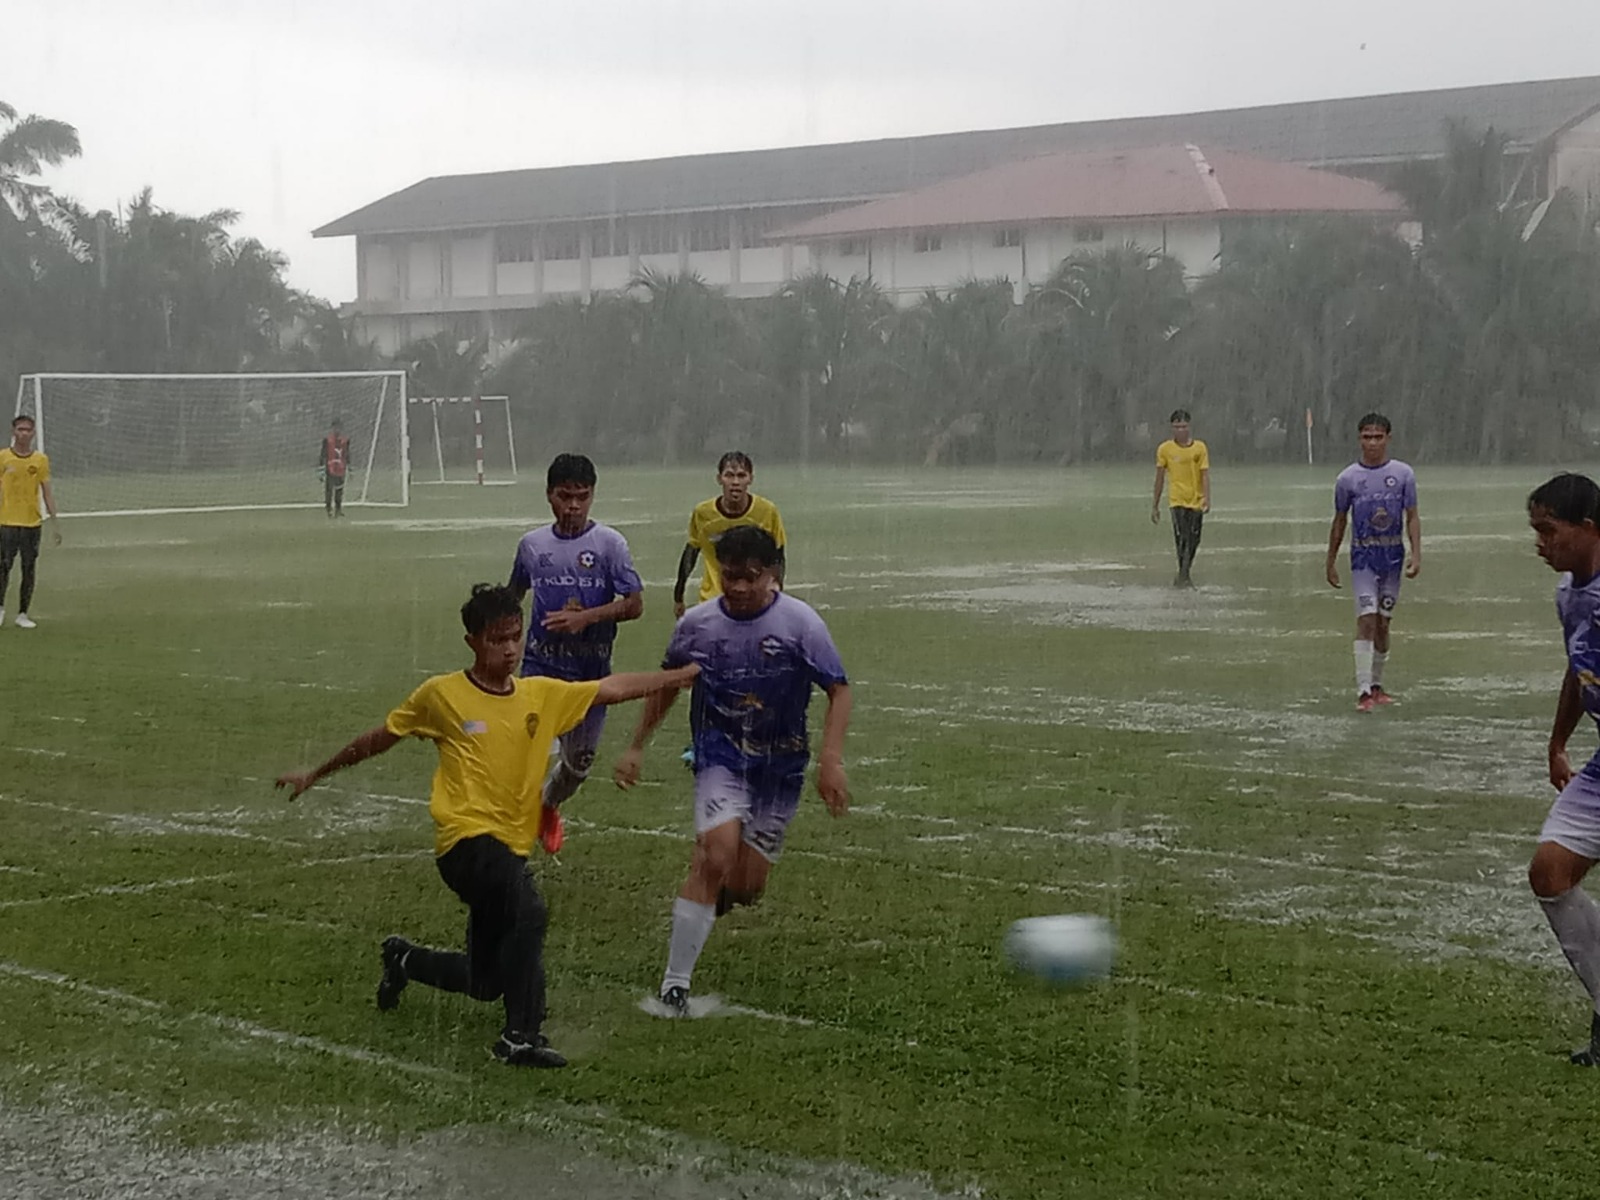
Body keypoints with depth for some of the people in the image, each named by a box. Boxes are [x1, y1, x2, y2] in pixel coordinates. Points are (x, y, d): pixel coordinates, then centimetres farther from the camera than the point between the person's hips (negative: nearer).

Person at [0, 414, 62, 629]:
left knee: (29, 569, 2)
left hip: (32, 523, 2)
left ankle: (23, 614, 10)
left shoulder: (41, 459, 5)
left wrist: (55, 523, 3)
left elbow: (47, 493, 8)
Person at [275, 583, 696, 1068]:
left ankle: (404, 959, 44)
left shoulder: (543, 695, 7)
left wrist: (687, 673, 1)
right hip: (467, 840, -6)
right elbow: (379, 739, 9)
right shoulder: (442, 695, -3)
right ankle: (521, 1037, -26)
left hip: (511, 846, 6)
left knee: (484, 983, 15)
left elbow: (613, 688, 7)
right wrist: (314, 774, 17)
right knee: (529, 912, -34)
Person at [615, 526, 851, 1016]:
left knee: (745, 889, 0)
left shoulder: (800, 622, -11)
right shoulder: (697, 623, -3)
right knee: (715, 858, -23)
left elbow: (839, 691, -6)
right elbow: (668, 684, 14)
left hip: (780, 765, 0)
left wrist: (831, 761, -17)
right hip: (720, 757, 0)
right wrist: (635, 747, 15)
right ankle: (675, 981, -15)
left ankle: (712, 897, 40)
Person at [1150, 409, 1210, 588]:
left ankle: (1184, 575, 20)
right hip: (1177, 500, -2)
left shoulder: (1199, 447, 1)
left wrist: (1207, 499, -16)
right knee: (1182, 538, -16)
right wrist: (1155, 506, 8)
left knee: (1193, 540, 6)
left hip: (1196, 501, 2)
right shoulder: (1164, 449, 0)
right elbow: (1159, 478, 7)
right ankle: (1183, 576, -12)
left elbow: (1205, 475, -3)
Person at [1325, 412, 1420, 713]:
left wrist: (1416, 555, -8)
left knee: (1383, 623, 9)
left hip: (1393, 557, 2)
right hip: (1363, 557, -2)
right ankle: (1363, 691, -15)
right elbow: (1340, 521, 9)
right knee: (1366, 620, -13)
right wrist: (1331, 561, 10)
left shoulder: (1403, 474, 1)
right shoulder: (1348, 478, -1)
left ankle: (1377, 685, 23)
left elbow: (1412, 518, 3)